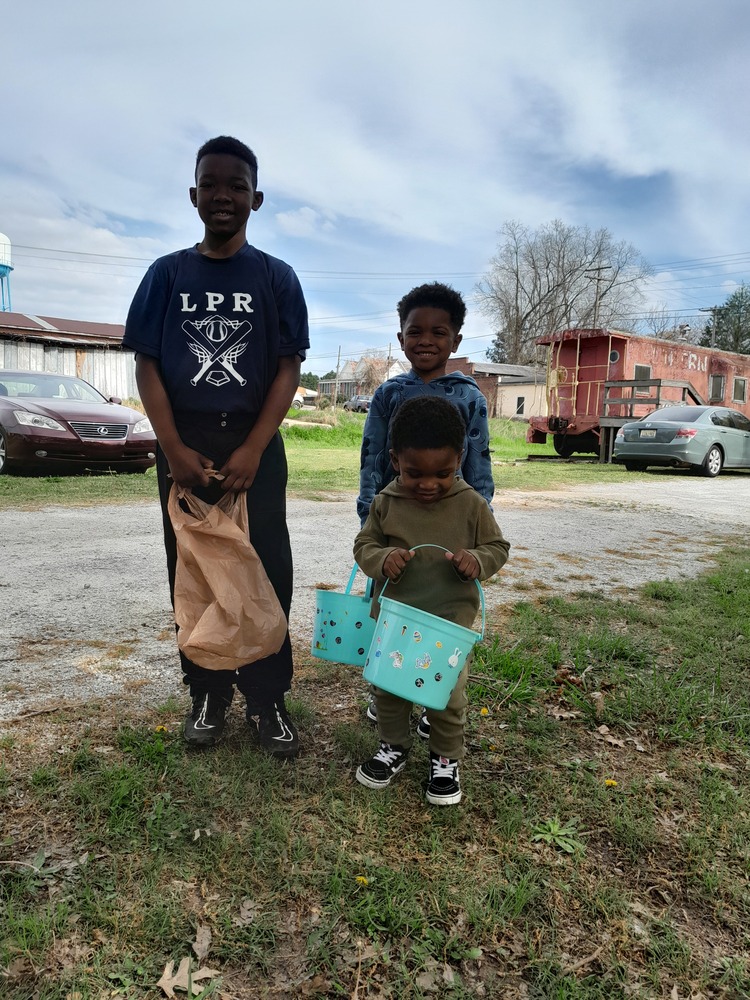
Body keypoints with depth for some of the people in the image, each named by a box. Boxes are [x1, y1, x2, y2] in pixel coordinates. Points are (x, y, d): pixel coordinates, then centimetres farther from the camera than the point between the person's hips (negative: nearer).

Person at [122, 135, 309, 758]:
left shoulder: (277, 278, 5)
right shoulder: (167, 274, 9)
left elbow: (289, 369, -2)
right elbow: (147, 364, 3)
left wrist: (251, 450, -13)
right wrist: (174, 448, -10)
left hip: (254, 446, -1)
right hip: (183, 448, 2)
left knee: (266, 573, -1)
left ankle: (267, 699, 10)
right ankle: (208, 692, 19)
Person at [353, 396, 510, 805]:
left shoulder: (472, 504, -9)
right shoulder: (385, 503, -6)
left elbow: (498, 547, 1)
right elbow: (363, 544, 3)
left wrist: (476, 561, -21)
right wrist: (381, 558, -20)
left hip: (450, 619, -2)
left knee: (447, 692, 7)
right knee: (387, 684, 16)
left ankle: (446, 758, 32)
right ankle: (394, 746, 41)